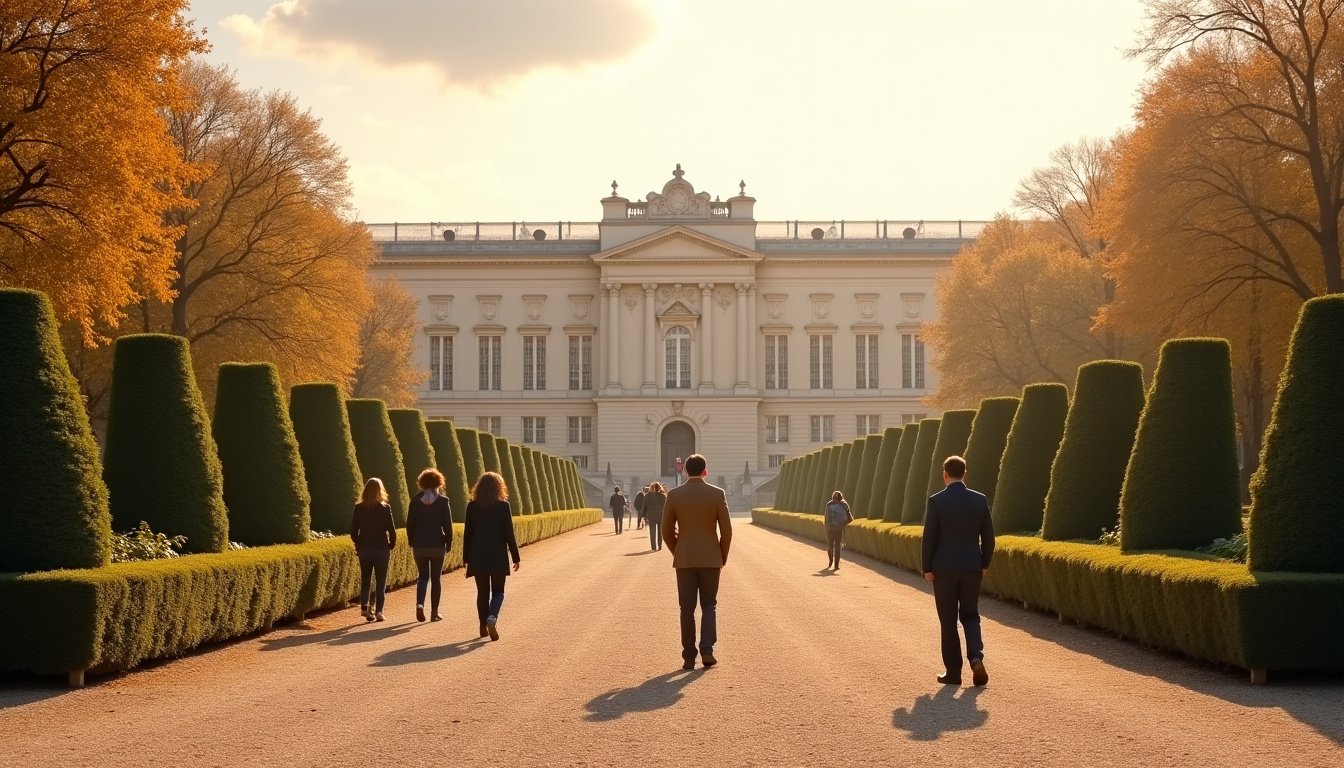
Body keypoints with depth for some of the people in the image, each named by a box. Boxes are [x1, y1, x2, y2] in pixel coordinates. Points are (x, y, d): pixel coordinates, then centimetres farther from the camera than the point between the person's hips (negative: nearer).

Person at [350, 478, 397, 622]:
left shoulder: (359, 508, -2)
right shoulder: (385, 508, -8)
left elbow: (353, 530, 0)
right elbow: (392, 530, -8)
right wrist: (391, 545, 6)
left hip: (364, 549, 2)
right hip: (381, 549, -2)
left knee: (365, 580, 14)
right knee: (381, 582, 6)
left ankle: (364, 608, 1)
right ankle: (378, 611, 1)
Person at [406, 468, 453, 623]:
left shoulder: (416, 500, -2)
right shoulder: (443, 501, -6)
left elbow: (410, 524, 1)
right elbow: (448, 525, -7)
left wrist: (411, 542, 13)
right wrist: (448, 544, 3)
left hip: (419, 545, 1)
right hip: (437, 545, -1)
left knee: (423, 576, 12)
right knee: (436, 578, 9)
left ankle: (419, 604, -12)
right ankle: (434, 612, 9)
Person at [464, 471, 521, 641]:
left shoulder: (472, 506, -1)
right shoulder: (504, 506, -7)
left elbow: (467, 533, 2)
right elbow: (509, 534, -6)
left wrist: (466, 558, 11)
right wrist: (515, 557, 1)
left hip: (478, 557, 2)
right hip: (498, 556, -2)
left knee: (482, 592, 13)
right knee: (498, 591, 8)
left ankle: (484, 626, 16)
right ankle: (492, 617, -17)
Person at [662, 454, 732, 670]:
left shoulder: (674, 495, -3)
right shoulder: (717, 494, -4)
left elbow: (667, 530, 1)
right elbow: (726, 530, -4)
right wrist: (723, 556, 10)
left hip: (684, 559, 0)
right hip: (710, 558, 0)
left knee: (687, 607, 4)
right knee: (709, 604, 10)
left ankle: (689, 657, 3)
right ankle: (707, 650, -6)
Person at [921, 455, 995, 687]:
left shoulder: (936, 501, -8)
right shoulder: (979, 500, 0)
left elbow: (929, 537, -8)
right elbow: (988, 536, 2)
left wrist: (927, 568, 1)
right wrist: (984, 564, 14)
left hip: (944, 568, -2)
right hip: (972, 567, 2)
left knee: (948, 620, 6)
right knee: (970, 615, 15)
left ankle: (953, 671, 7)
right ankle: (976, 657, -8)